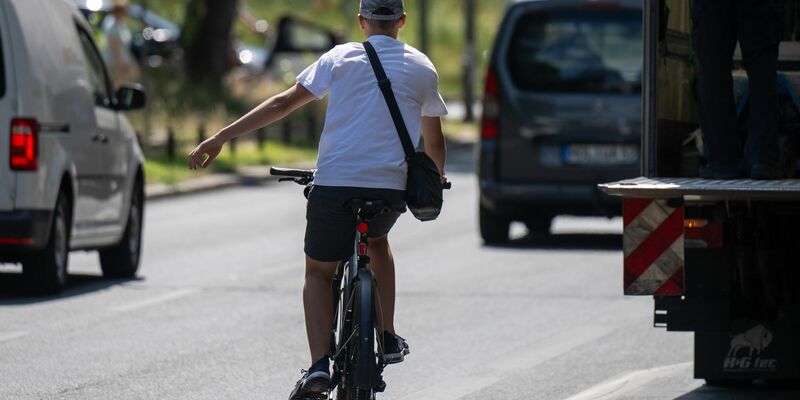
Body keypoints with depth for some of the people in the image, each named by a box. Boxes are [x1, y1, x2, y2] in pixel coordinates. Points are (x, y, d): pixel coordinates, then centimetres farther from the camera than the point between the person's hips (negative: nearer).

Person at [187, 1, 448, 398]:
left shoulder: (341, 58, 5)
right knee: (378, 241, 34)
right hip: (391, 190, 2)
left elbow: (285, 103, 0)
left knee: (318, 272, 14)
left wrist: (220, 138, 2)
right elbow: (434, 142, 20)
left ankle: (319, 365, -5)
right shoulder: (423, 68, 11)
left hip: (334, 183, -2)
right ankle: (388, 339, 29)